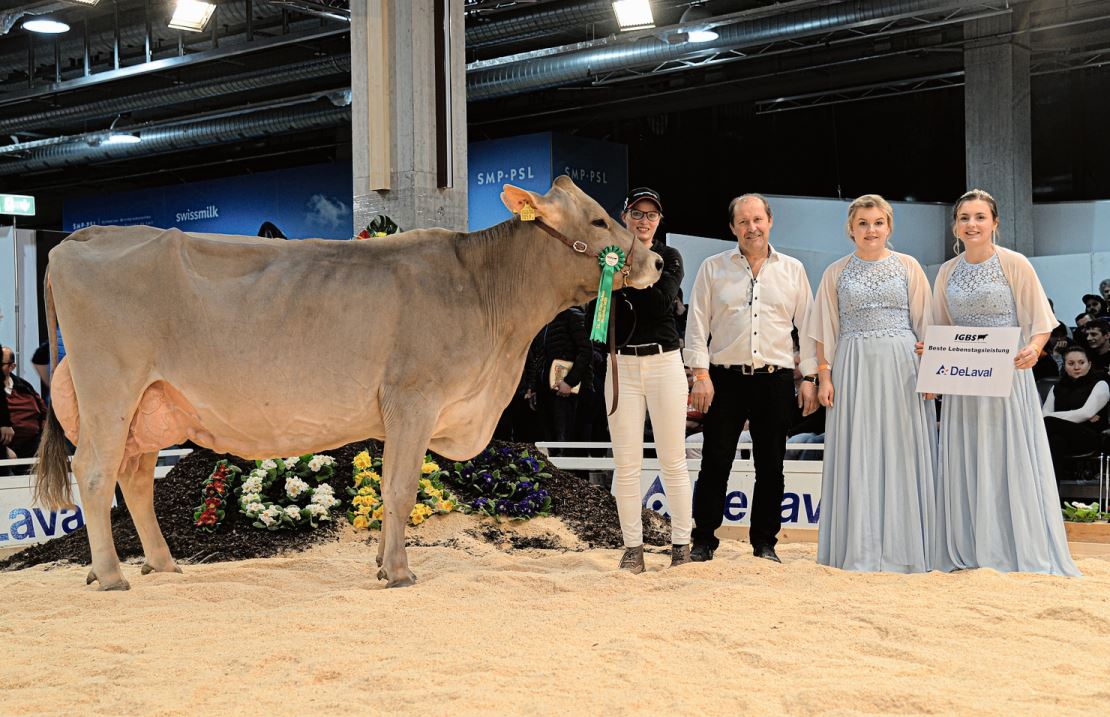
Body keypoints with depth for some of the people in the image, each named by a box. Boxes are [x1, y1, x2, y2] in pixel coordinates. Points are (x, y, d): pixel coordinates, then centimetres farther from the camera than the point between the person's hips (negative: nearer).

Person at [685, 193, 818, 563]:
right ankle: (703, 542, 8)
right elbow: (697, 324, 3)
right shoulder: (713, 268, 7)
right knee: (715, 463, -1)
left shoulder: (792, 270, 10)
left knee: (771, 467, 5)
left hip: (775, 380, 1)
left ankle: (764, 543, 14)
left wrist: (809, 379, 4)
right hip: (725, 379, -1)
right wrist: (700, 374, -6)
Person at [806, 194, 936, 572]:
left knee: (902, 453, 0)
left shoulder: (908, 267, 6)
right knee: (857, 456, 0)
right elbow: (826, 332, 9)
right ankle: (860, 550, 5)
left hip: (902, 369, 0)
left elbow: (924, 324, 6)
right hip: (854, 370, 1)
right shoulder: (836, 273, 8)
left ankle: (903, 546, 7)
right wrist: (824, 375, 1)